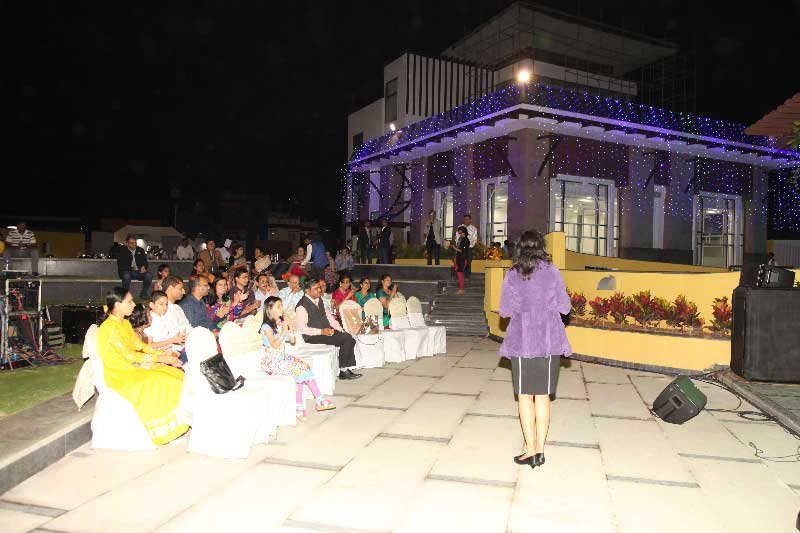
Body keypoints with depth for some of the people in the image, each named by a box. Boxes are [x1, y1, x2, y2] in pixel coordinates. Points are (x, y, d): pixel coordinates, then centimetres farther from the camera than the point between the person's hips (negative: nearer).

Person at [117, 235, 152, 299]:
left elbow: (145, 261, 16)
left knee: (149, 275, -25)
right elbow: (120, 265, -5)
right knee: (126, 276, -38)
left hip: (138, 271, 3)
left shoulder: (140, 250, 13)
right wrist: (130, 267, -20)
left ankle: (143, 294, -10)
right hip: (127, 271, -3)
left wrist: (144, 267, -8)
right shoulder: (122, 251, 1)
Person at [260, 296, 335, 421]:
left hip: (283, 358, 7)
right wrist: (283, 331, -19)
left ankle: (319, 400, -14)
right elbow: (275, 345, -19)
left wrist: (290, 328, -2)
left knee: (304, 366, -14)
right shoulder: (266, 327, -10)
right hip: (272, 361, -7)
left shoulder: (281, 323, 12)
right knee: (298, 369, -20)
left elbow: (292, 341, 13)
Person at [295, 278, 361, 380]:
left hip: (327, 331, 8)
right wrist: (321, 331, -25)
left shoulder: (319, 300, 13)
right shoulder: (302, 306, -13)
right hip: (313, 337, -8)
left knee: (350, 340, -10)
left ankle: (347, 369, -5)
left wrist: (339, 329, 6)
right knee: (345, 340, -22)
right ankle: (342, 371, -9)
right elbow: (302, 328, -18)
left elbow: (328, 316, 18)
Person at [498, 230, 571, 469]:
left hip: (521, 341, -1)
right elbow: (565, 307, 1)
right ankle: (540, 450, 13)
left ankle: (531, 451, 7)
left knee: (525, 395, 7)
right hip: (549, 341, 1)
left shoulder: (512, 275, -3)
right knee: (543, 395, 9)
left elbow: (504, 311, 0)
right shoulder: (552, 272, -2)